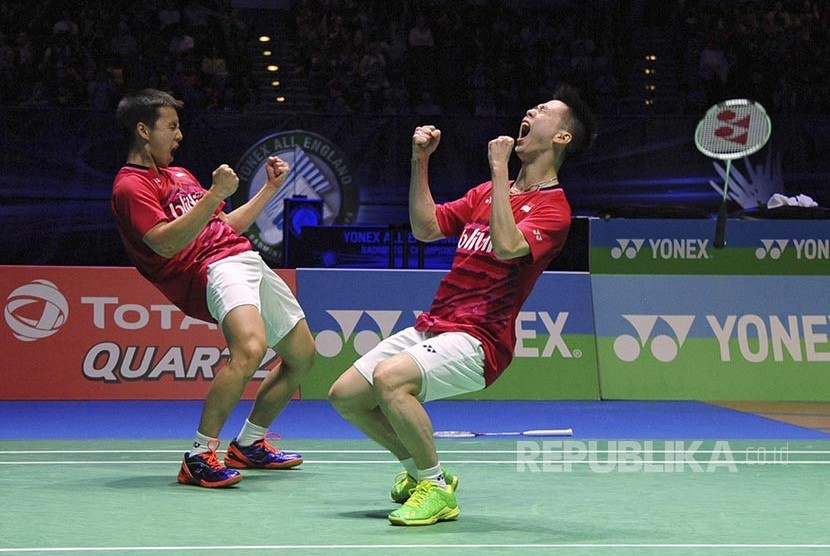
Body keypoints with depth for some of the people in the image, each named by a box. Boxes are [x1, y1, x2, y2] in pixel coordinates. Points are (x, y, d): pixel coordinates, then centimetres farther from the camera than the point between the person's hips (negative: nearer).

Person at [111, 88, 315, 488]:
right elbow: (166, 242, -19)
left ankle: (248, 445, 30)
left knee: (301, 355, 16)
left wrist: (270, 188, 30)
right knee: (250, 347, -34)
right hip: (215, 269, -10)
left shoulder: (181, 176, 25)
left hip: (248, 260, 10)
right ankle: (199, 457, -26)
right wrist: (215, 195, -24)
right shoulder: (130, 186, -4)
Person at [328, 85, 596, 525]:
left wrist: (499, 169, -21)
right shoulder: (489, 192, 19)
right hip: (432, 326, 8)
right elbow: (426, 228, 18)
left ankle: (436, 489, -14)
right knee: (345, 395, 2)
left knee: (390, 378, -32)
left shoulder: (552, 207, -7)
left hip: (477, 340, -8)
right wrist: (420, 161, 9)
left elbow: (506, 246, -26)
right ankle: (419, 470, 21)